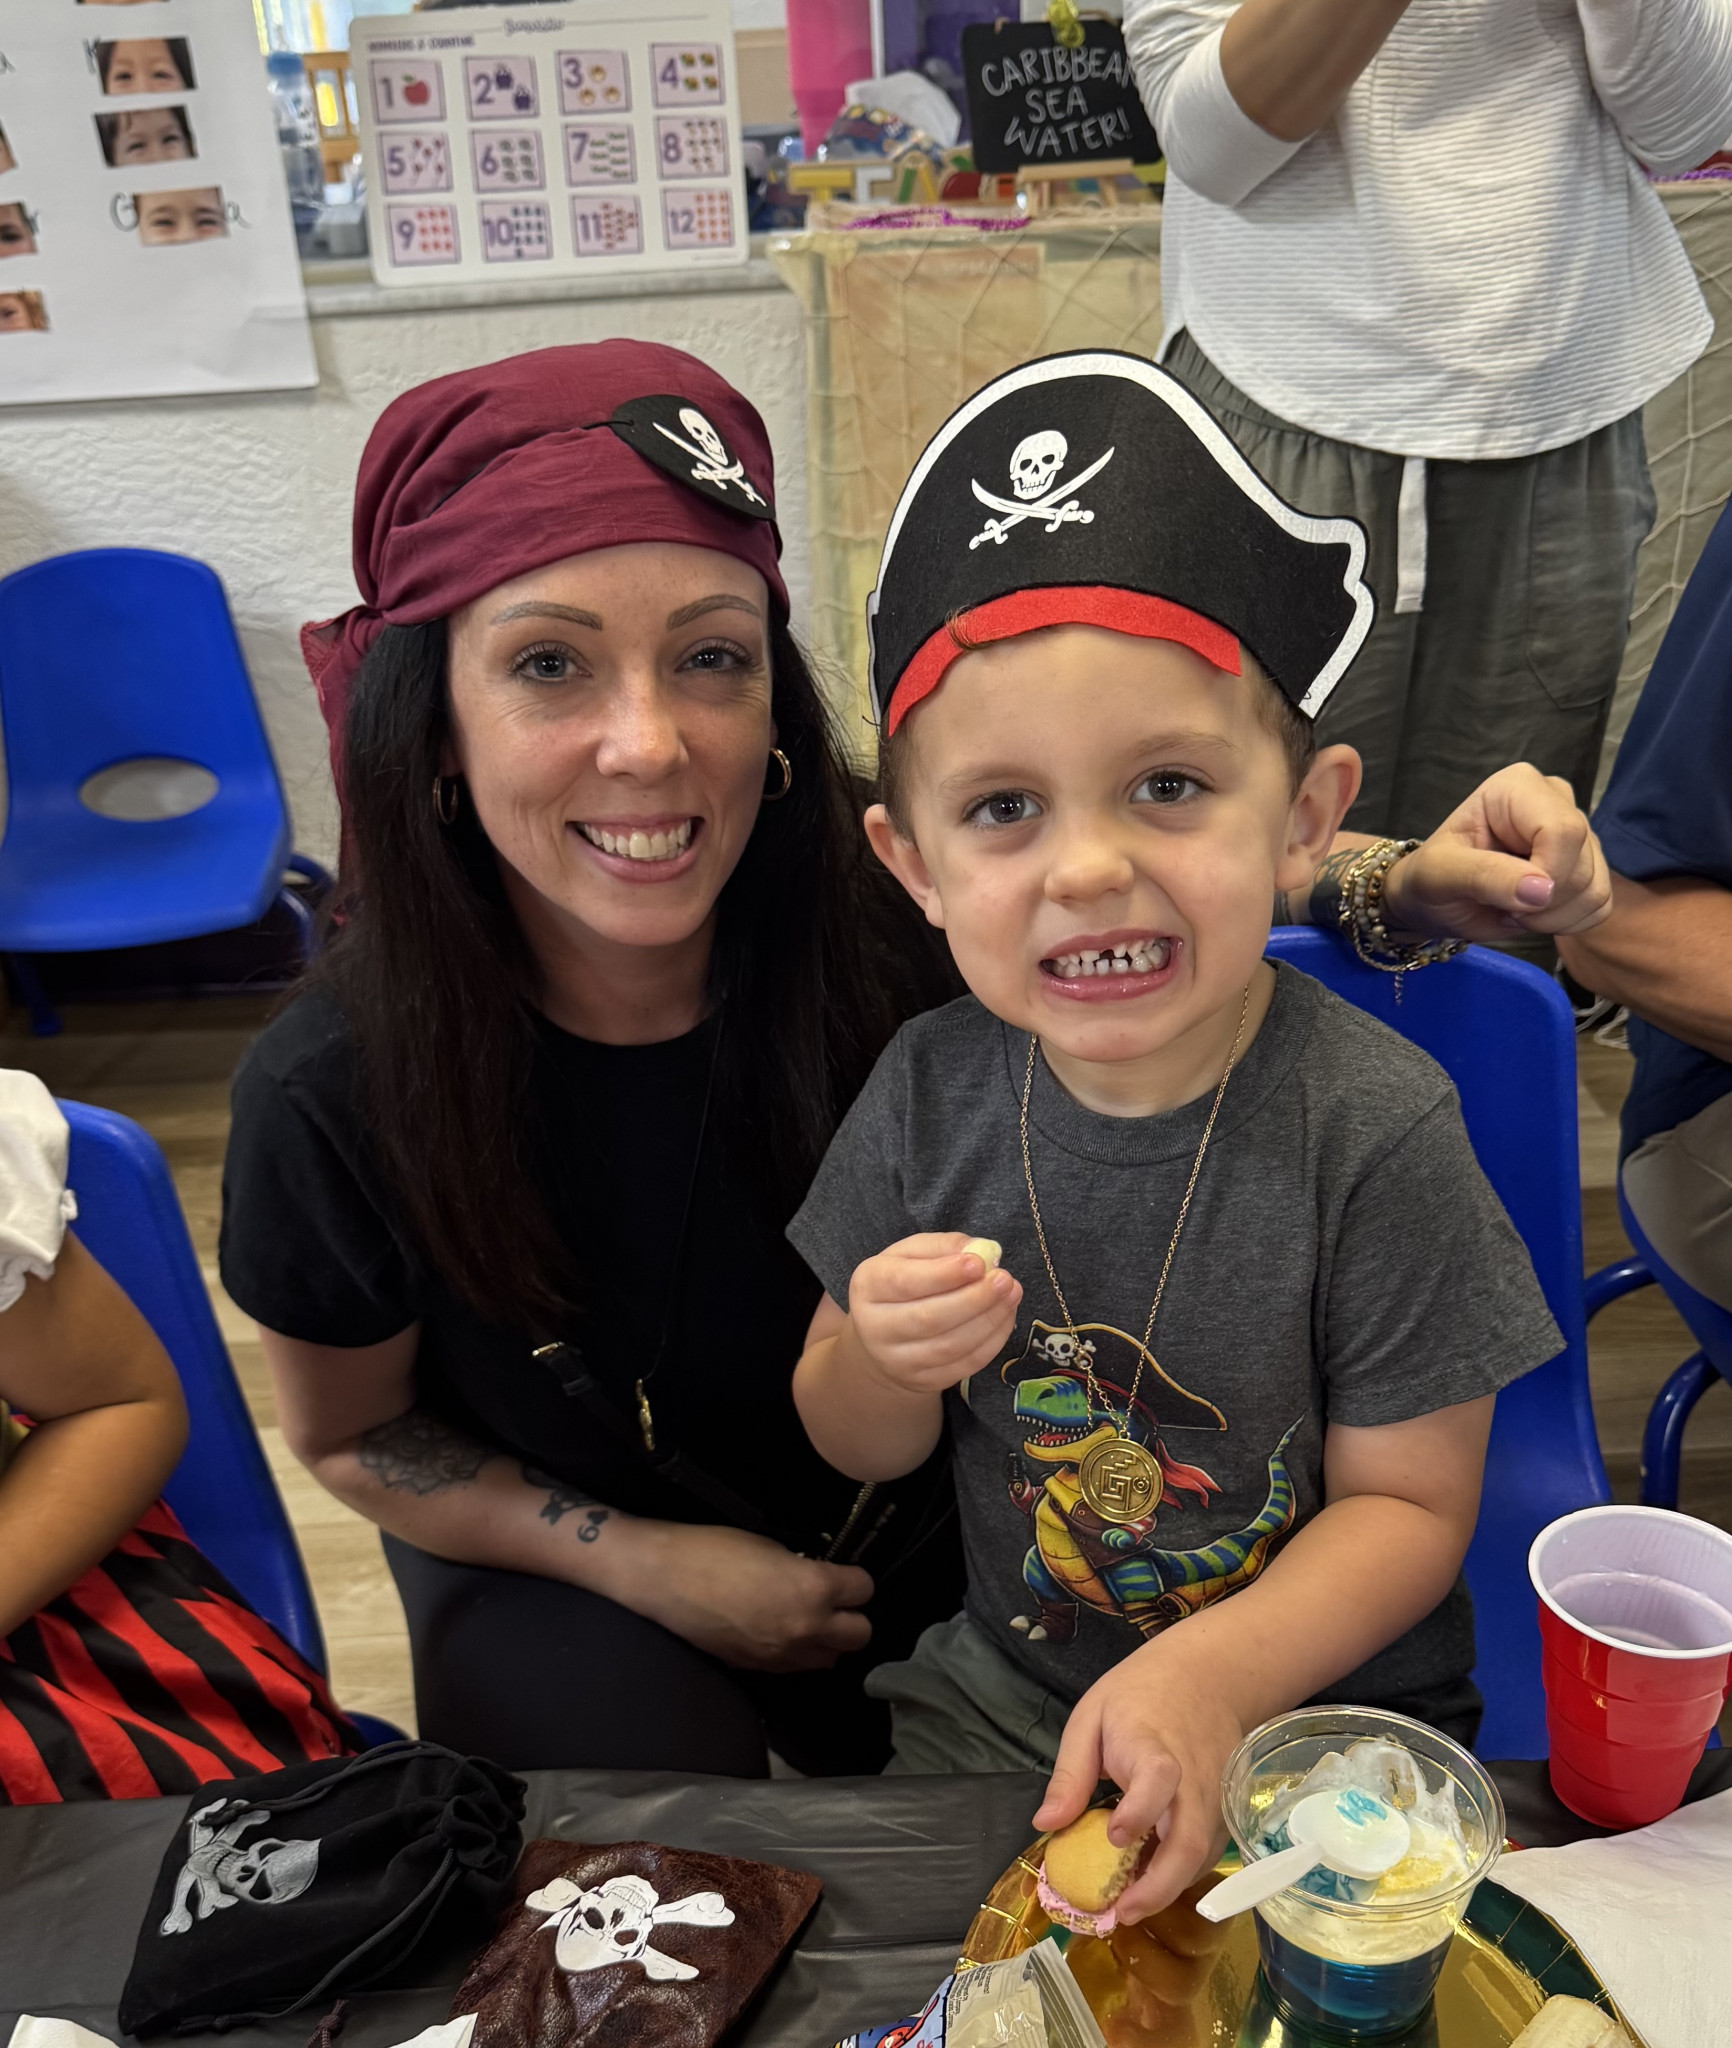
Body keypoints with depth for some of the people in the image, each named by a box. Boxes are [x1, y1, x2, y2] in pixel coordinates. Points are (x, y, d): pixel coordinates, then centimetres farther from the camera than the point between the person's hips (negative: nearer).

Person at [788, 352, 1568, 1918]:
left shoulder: (1375, 1129, -22)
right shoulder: (936, 1087, -12)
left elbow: (1411, 1504, -12)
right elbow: (857, 1450, 1)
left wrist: (1210, 1677, -28)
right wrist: (886, 1359, -22)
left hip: (1319, 1713, -2)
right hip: (1000, 1693, 3)